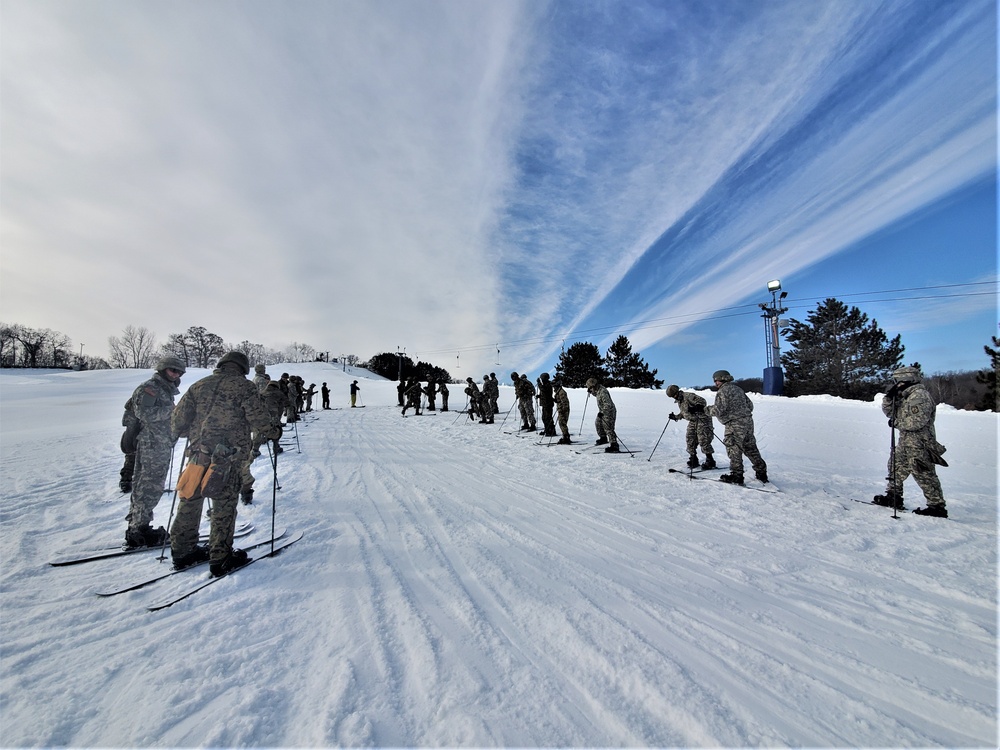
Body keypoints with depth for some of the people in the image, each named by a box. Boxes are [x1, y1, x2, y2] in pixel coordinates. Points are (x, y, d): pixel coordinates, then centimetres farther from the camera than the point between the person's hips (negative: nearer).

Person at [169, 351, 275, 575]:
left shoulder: (199, 385, 12)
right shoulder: (245, 387, -3)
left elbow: (178, 419, 10)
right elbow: (259, 418, -11)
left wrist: (179, 433, 31)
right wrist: (272, 432, 8)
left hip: (197, 454, 5)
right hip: (228, 459, -5)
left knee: (189, 504, 19)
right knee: (224, 508, 5)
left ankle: (182, 551, 33)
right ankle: (221, 558, 14)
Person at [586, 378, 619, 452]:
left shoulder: (603, 392, -27)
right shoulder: (598, 390, 3)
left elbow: (608, 405, -33)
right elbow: (596, 395, 29)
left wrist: (602, 412, -39)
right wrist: (591, 392, 14)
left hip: (609, 412, -11)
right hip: (603, 412, 11)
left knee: (608, 429, -12)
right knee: (598, 423, 23)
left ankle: (614, 446, -10)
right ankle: (603, 438, 40)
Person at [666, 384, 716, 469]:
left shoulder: (689, 396, -14)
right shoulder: (679, 402, 14)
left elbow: (703, 402, -20)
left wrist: (695, 408, -34)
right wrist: (675, 417, 12)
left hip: (702, 419, -9)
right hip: (692, 421, 9)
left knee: (703, 441, -10)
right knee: (690, 441, 5)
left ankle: (710, 461, 0)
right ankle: (693, 461, 15)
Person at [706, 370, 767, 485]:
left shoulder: (723, 391, -11)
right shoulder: (737, 388, 16)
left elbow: (719, 410, -19)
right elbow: (750, 405, 20)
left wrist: (708, 410, -1)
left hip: (735, 425, -9)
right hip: (748, 422, 9)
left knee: (734, 449, -1)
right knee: (751, 448, 16)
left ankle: (736, 475, 4)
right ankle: (762, 473, 24)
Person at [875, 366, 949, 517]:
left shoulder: (920, 395, -15)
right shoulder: (904, 396, 13)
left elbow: (918, 421, -22)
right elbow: (889, 411, 14)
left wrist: (897, 423, -11)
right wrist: (889, 397, -1)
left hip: (920, 443, -10)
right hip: (906, 441, 10)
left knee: (923, 474, -5)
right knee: (896, 467, 15)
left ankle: (937, 506, 4)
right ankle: (893, 497, 24)